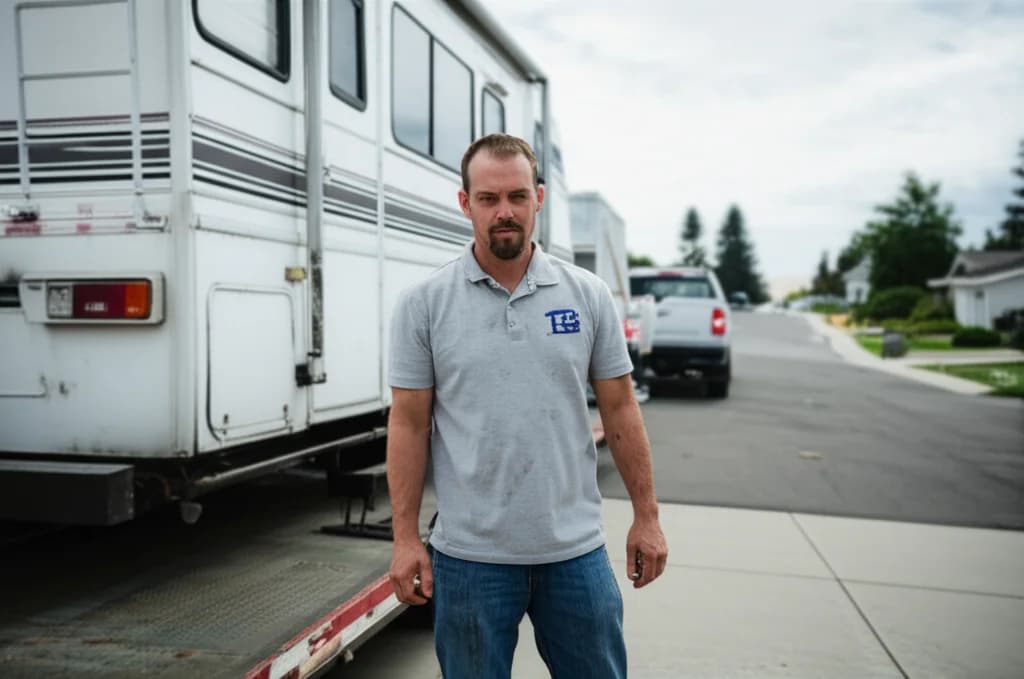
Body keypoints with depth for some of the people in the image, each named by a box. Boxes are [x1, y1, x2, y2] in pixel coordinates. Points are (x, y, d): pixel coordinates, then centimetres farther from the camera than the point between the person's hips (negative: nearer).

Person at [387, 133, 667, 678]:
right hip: (470, 555, -1)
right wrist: (405, 538, -5)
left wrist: (646, 517, 3)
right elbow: (409, 424, -3)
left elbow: (619, 409, 4)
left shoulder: (587, 294, 0)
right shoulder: (424, 304, -4)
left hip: (576, 550, 2)